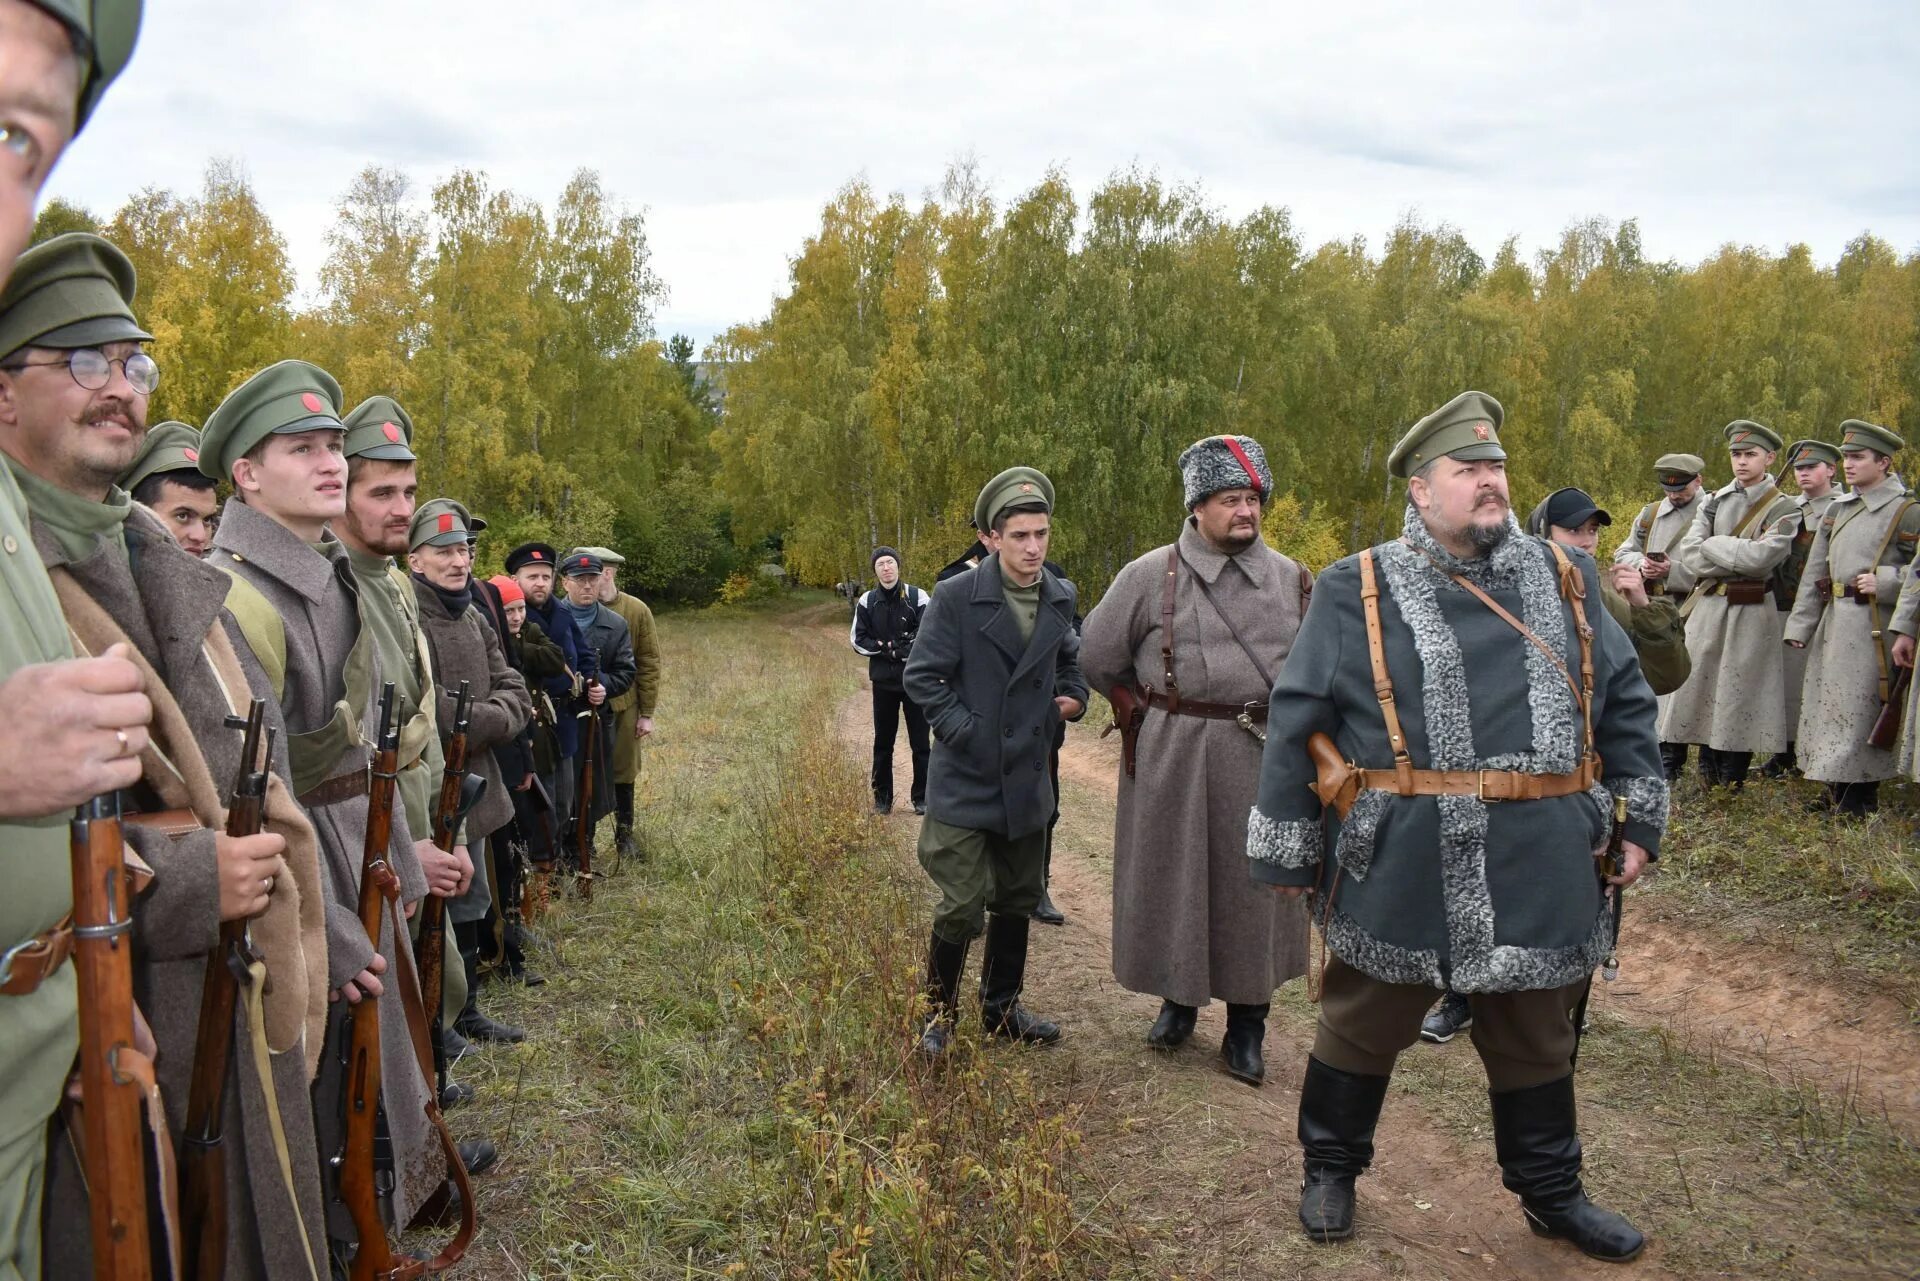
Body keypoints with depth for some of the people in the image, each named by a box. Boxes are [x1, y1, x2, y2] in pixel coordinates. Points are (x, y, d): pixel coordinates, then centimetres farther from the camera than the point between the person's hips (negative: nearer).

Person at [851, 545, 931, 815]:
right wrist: (885, 648, -12)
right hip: (883, 682, 2)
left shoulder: (917, 597, -5)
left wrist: (899, 648, -14)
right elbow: (857, 640, 2)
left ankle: (921, 798, 14)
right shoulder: (867, 601, 2)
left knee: (920, 742, 3)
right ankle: (882, 799, 19)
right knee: (883, 743, 9)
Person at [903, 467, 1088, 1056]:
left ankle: (1002, 1009, 35)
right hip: (965, 781, -5)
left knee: (1017, 900, 17)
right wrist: (963, 731, -15)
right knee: (962, 907, -4)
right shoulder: (957, 596, -13)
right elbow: (922, 676, -10)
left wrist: (1074, 694, 3)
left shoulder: (1060, 598, 3)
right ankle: (940, 1013, 19)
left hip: (1028, 781, 6)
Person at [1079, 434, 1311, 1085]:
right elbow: (1099, 658, 3)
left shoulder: (1293, 580, 4)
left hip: (1263, 758, 2)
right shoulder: (1150, 575, -4)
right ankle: (1178, 999, 29)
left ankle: (1247, 1025, 21)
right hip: (1173, 756, -1)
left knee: (1253, 882, 7)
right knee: (1172, 877, 8)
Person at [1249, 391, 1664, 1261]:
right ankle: (1330, 1170, 36)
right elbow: (1297, 722, -5)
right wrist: (1286, 850, -4)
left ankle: (1551, 1192, 39)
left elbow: (1624, 701, 12)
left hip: (1538, 867, 4)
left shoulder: (1565, 578, 6)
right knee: (1363, 1025, 14)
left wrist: (1641, 818, 8)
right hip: (1401, 868, -3)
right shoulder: (1357, 592, -6)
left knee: (1536, 1037, 19)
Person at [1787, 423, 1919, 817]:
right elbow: (1814, 573, 13)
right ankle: (1837, 789, 21)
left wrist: (1885, 581, -19)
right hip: (1833, 622, 6)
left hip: (1874, 626, -6)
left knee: (1862, 707, -3)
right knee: (1828, 703, 10)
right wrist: (1800, 624, 8)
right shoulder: (1835, 510, 14)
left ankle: (1860, 797, 7)